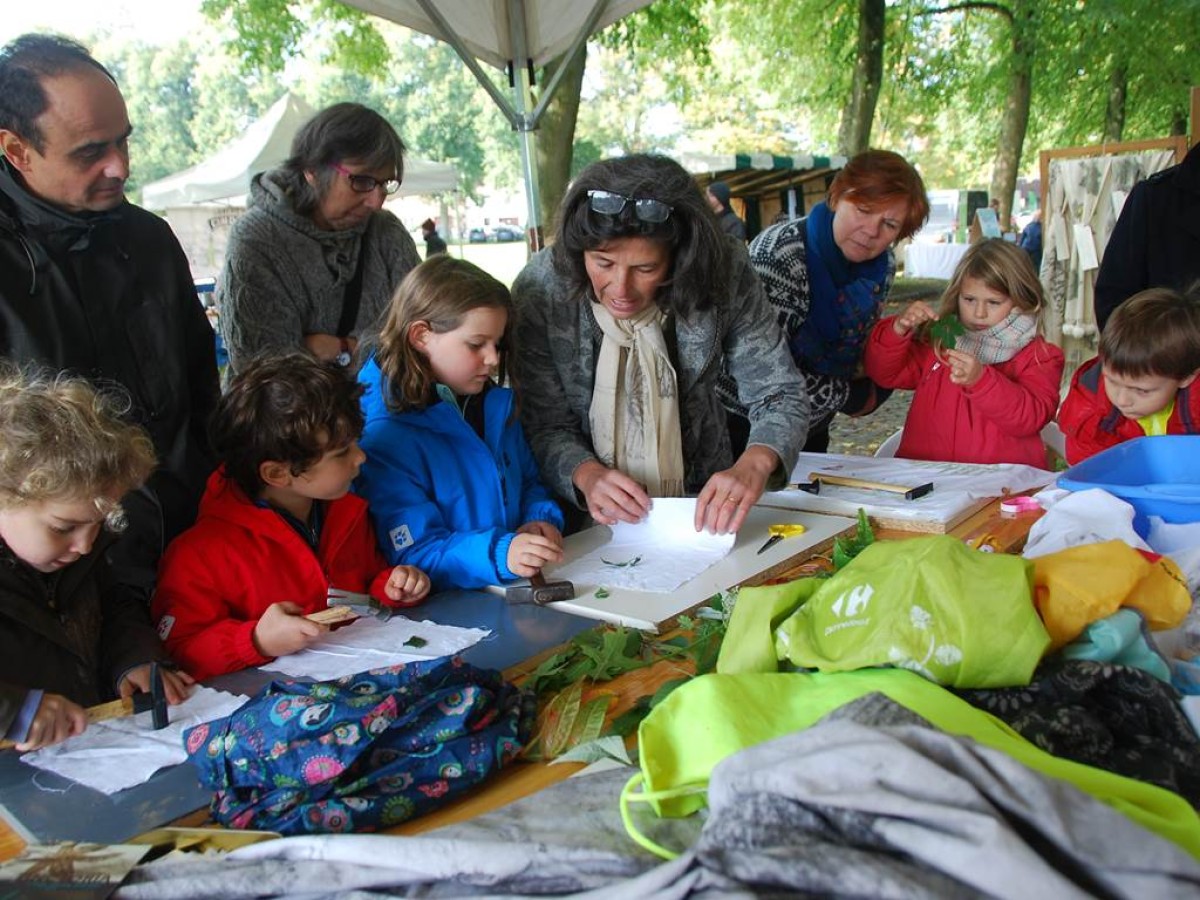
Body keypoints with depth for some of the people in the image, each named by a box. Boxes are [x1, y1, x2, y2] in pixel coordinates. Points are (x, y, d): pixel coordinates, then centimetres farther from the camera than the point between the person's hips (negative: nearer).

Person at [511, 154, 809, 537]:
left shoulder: (723, 273, -14)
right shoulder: (540, 289, -16)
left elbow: (781, 394, -8)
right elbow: (544, 426, -10)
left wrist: (755, 464, -28)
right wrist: (586, 474, -31)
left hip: (704, 502, 0)